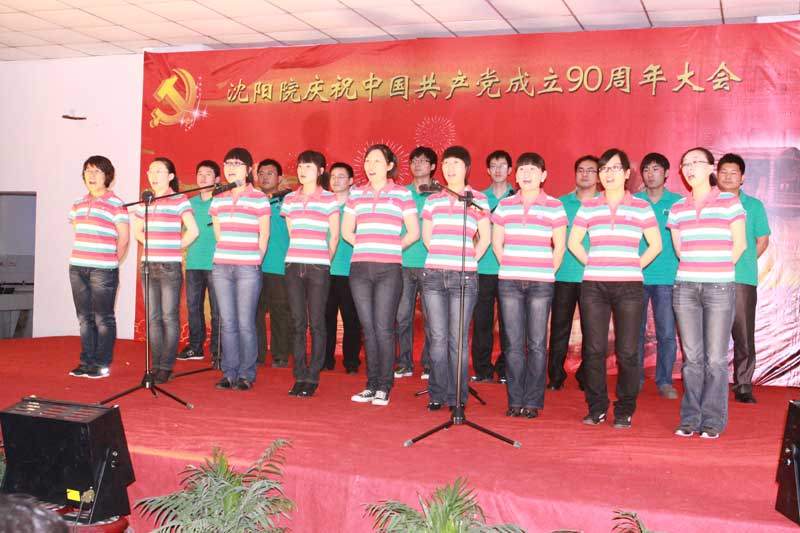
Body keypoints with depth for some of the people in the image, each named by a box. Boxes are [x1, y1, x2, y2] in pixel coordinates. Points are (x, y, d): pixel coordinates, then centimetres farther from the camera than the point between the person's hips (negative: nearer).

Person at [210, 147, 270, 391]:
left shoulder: (259, 198, -1)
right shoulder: (218, 199, 12)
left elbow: (264, 236, 2)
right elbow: (218, 234, 17)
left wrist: (254, 261, 4)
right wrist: (226, 256, 12)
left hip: (248, 269, -4)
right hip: (221, 267, 4)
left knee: (245, 323, -4)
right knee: (227, 322, 6)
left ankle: (246, 375, 5)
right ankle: (229, 373, 13)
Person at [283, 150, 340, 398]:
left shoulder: (329, 199, 1)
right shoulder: (289, 199, 12)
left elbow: (334, 236, 5)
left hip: (318, 266, -3)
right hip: (294, 265, 4)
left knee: (316, 323, -2)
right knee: (297, 322, 4)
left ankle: (312, 378, 4)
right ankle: (299, 376, 11)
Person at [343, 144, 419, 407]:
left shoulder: (402, 194, 3)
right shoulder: (356, 194, 13)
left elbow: (413, 232, 4)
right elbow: (346, 231, 19)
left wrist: (390, 248, 6)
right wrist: (366, 247, 9)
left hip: (389, 269, -3)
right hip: (360, 268, 3)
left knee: (384, 328, -4)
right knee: (368, 328, 7)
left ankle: (384, 387, 4)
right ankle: (371, 385, 15)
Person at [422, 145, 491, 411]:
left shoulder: (478, 199, 5)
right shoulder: (433, 200, 13)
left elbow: (485, 238, 6)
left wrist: (468, 260, 4)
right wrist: (441, 257, 10)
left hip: (464, 277, -2)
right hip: (433, 274, 3)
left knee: (458, 339, -1)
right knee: (437, 337, 4)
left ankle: (457, 396, 8)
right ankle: (437, 394, 12)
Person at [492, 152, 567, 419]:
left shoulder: (554, 206, 2)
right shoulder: (505, 205, 9)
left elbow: (560, 246, 4)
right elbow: (497, 242, 14)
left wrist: (548, 272, 2)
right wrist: (509, 267, 7)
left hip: (541, 283, -2)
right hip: (509, 281, 2)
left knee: (537, 344, 0)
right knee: (514, 343, 4)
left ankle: (532, 402, 8)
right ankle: (515, 401, 11)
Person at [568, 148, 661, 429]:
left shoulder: (641, 207, 6)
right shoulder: (588, 207, 9)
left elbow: (656, 244, 11)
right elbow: (573, 242, 14)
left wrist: (634, 266, 3)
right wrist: (594, 264, 6)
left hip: (629, 286, -1)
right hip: (594, 286, 1)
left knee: (627, 352, 0)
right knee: (594, 349, 2)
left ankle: (624, 411, 11)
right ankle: (597, 408, 14)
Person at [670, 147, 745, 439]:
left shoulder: (730, 202, 2)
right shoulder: (677, 209, 10)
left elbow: (739, 244, 4)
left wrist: (718, 270, 6)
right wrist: (695, 270, 8)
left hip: (720, 287, -3)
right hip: (685, 286, 3)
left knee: (715, 358, -2)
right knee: (692, 357, 5)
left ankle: (713, 420, 7)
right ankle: (690, 418, 13)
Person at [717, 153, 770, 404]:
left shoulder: (753, 205, 8)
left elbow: (763, 241, 12)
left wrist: (743, 262, 4)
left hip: (743, 280, -1)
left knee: (744, 336, -1)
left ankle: (743, 387, 7)